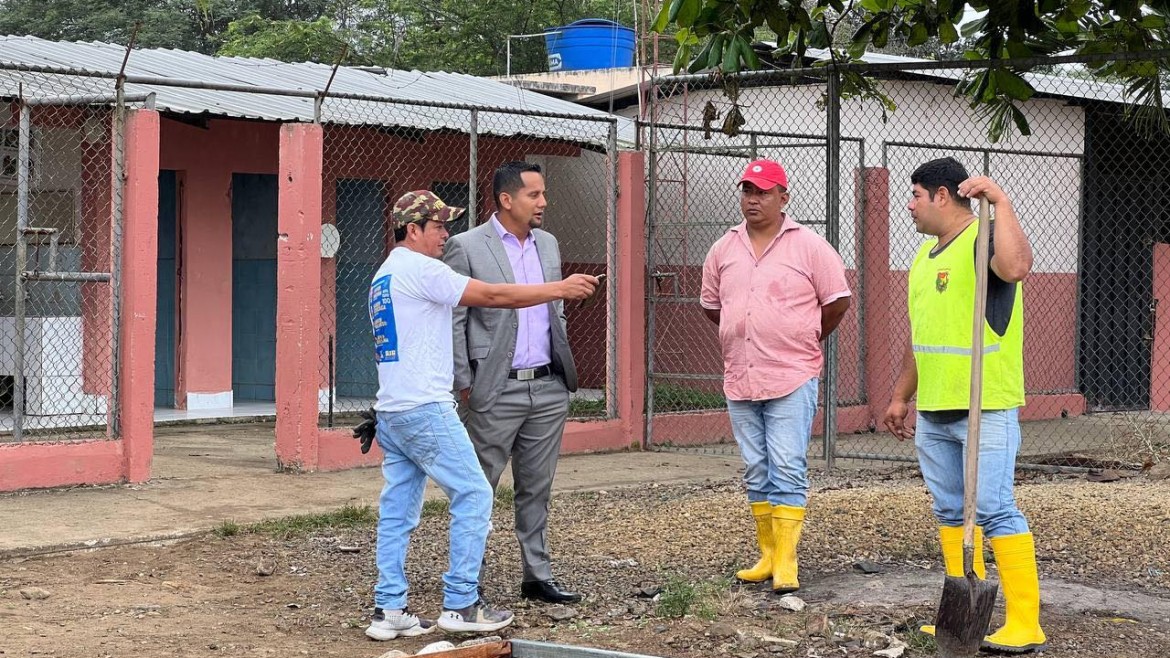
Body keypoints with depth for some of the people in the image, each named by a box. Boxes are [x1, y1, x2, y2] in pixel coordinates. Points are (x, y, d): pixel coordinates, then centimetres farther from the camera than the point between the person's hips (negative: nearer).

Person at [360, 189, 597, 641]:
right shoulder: (420, 269, -11)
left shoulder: (383, 277, 19)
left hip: (390, 412, 10)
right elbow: (493, 296, -13)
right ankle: (460, 605, -3)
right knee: (474, 495, -4)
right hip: (424, 409, -10)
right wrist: (560, 288, -7)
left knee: (397, 511, 9)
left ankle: (389, 609, 9)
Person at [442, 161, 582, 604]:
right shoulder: (467, 247, -7)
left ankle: (537, 577, 19)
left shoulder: (548, 244, 12)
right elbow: (452, 322, -6)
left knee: (537, 489, 12)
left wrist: (563, 367, 15)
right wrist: (464, 384, -8)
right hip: (497, 392, -5)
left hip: (549, 389, 6)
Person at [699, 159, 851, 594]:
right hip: (740, 379, 5)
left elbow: (838, 301, 0)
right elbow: (710, 305, 21)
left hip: (792, 379, -5)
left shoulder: (809, 247, -4)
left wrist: (807, 341, 7)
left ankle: (786, 563, -7)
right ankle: (768, 555, 19)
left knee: (787, 470, -8)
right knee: (757, 472, 11)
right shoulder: (724, 249, 9)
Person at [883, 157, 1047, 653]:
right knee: (951, 512, 12)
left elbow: (1016, 266, -36)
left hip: (985, 409, -9)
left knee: (995, 511, -9)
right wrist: (901, 396, 25)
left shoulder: (985, 239, -10)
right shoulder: (926, 254, 17)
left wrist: (1001, 201, -31)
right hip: (933, 411, 9)